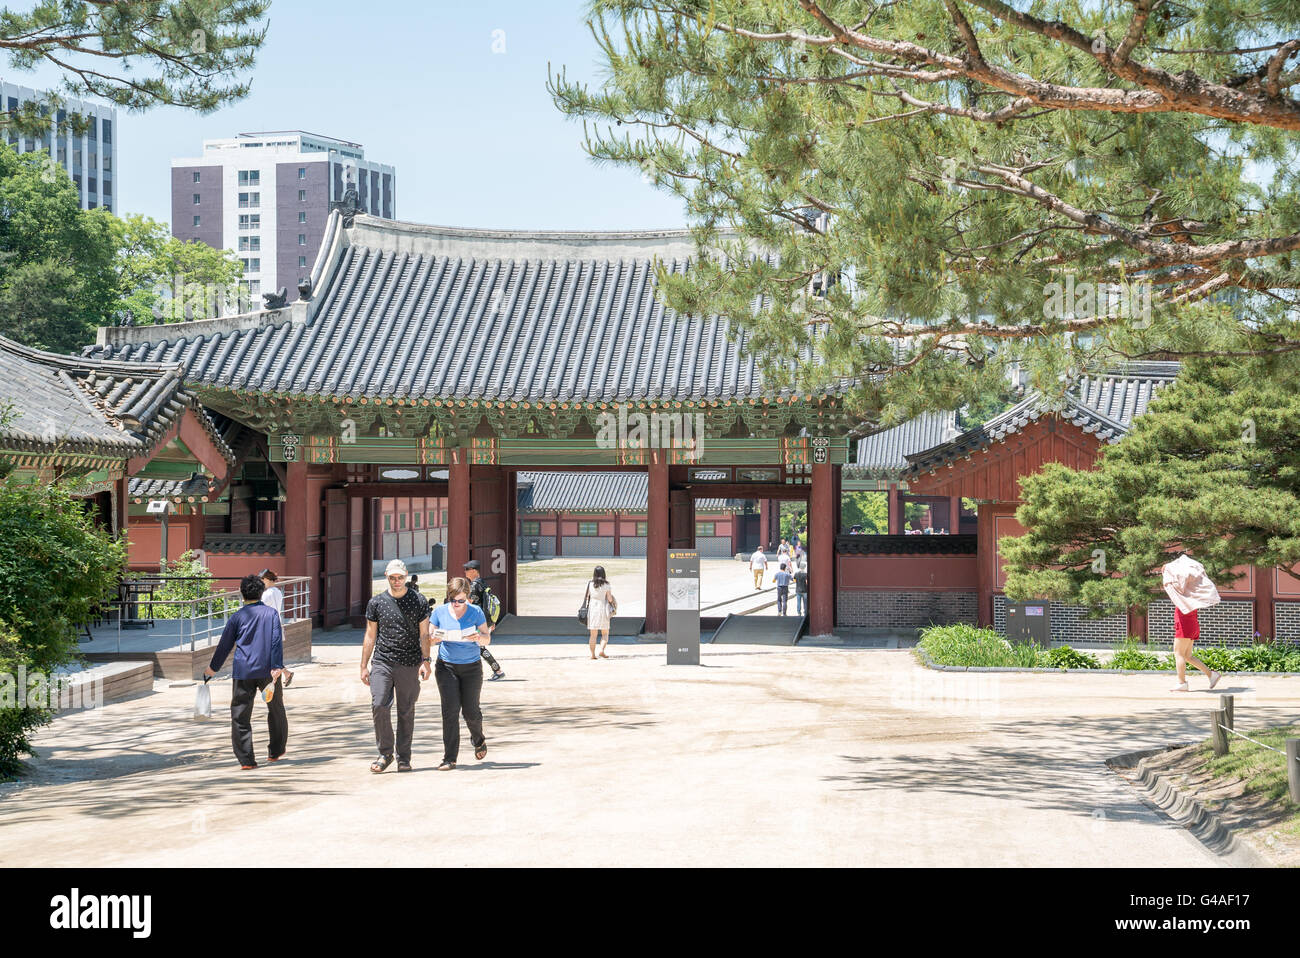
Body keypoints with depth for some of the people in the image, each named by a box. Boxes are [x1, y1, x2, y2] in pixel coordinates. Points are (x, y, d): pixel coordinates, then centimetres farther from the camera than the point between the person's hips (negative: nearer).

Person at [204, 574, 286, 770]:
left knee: (240, 716, 3)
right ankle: (276, 752, 29)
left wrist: (213, 667, 21)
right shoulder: (271, 613, 4)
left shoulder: (237, 617, 3)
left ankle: (246, 759, -5)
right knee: (276, 711, 20)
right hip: (267, 670, 1)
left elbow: (225, 645, 8)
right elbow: (277, 641, -6)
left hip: (244, 672, -1)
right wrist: (276, 667, -11)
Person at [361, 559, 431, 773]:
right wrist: (364, 666, 9)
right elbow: (370, 636, 12)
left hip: (409, 665, -1)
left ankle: (404, 757, 13)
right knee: (379, 706, -13)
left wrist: (425, 661, -7)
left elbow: (424, 634, 4)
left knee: (406, 712, 3)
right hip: (382, 662, 1)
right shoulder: (376, 603, 7)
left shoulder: (419, 601, 4)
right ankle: (385, 753, 1)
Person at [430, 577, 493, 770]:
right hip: (447, 667, 0)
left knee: (470, 711, 2)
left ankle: (478, 740, 36)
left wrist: (479, 637, -23)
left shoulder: (475, 612, -4)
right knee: (450, 710, -10)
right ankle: (449, 758, -6)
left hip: (471, 667, 0)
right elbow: (432, 637, 9)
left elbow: (487, 639, 0)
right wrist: (435, 638, -15)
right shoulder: (440, 612, -1)